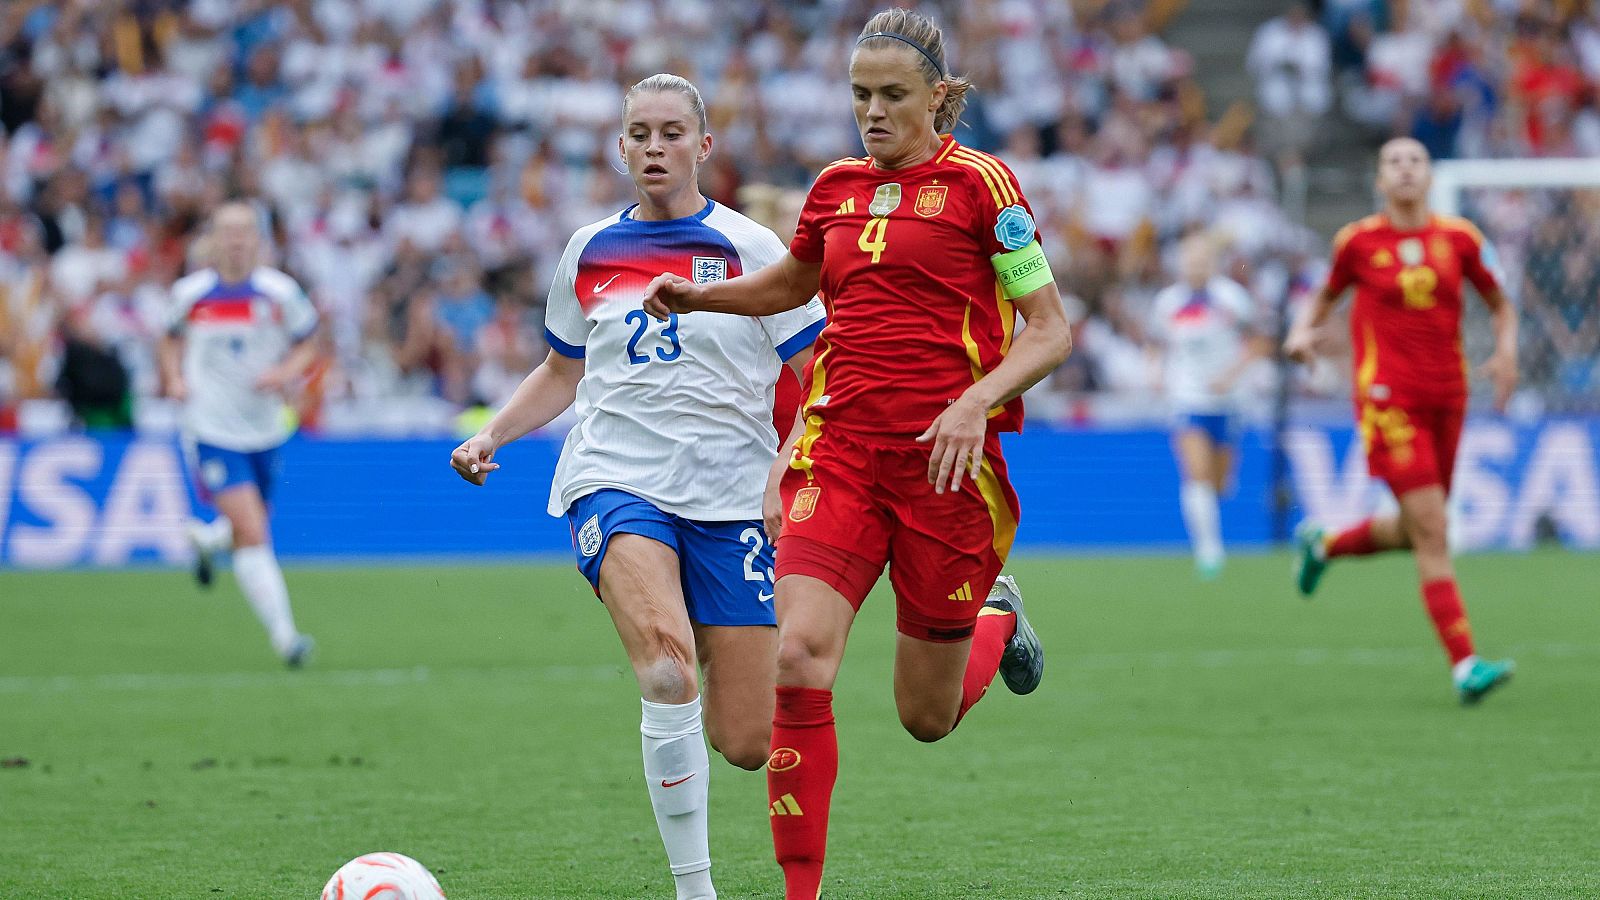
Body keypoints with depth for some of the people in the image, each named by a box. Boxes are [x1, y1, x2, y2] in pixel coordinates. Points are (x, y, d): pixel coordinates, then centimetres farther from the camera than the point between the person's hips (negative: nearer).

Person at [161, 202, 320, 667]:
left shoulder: (280, 292, -5)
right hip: (211, 431, -2)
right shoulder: (190, 293, -3)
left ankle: (206, 537, 51)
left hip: (264, 430, 2)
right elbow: (172, 338, 16)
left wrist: (285, 372, -14)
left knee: (249, 531, 15)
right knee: (252, 532, -15)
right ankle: (283, 634, -14)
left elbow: (308, 345, 6)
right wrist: (174, 378, -2)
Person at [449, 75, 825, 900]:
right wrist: (490, 435, 9)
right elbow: (561, 373, 25)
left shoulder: (749, 249, 1)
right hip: (615, 483, 0)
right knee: (666, 667, -30)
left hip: (732, 496, 0)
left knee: (747, 745, -3)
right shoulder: (589, 252, 10)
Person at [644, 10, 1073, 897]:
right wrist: (698, 295, 14)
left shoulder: (979, 184, -3)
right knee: (798, 661, -19)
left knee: (927, 717, 6)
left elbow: (1050, 330, -4)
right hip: (841, 449, 3)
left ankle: (997, 621, 42)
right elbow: (789, 284, 32)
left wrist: (978, 401, -20)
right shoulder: (836, 187, 11)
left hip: (945, 459, -3)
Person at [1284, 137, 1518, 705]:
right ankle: (1464, 665, -15)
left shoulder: (1459, 239, 5)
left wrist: (1506, 352, -2)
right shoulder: (1358, 241, -1)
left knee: (1416, 533, 12)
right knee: (1431, 531, -13)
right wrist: (1303, 330, -4)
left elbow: (1500, 305, 16)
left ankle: (1323, 544, 42)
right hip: (1388, 398, -5)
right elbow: (1327, 294, 16)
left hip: (1446, 398, 5)